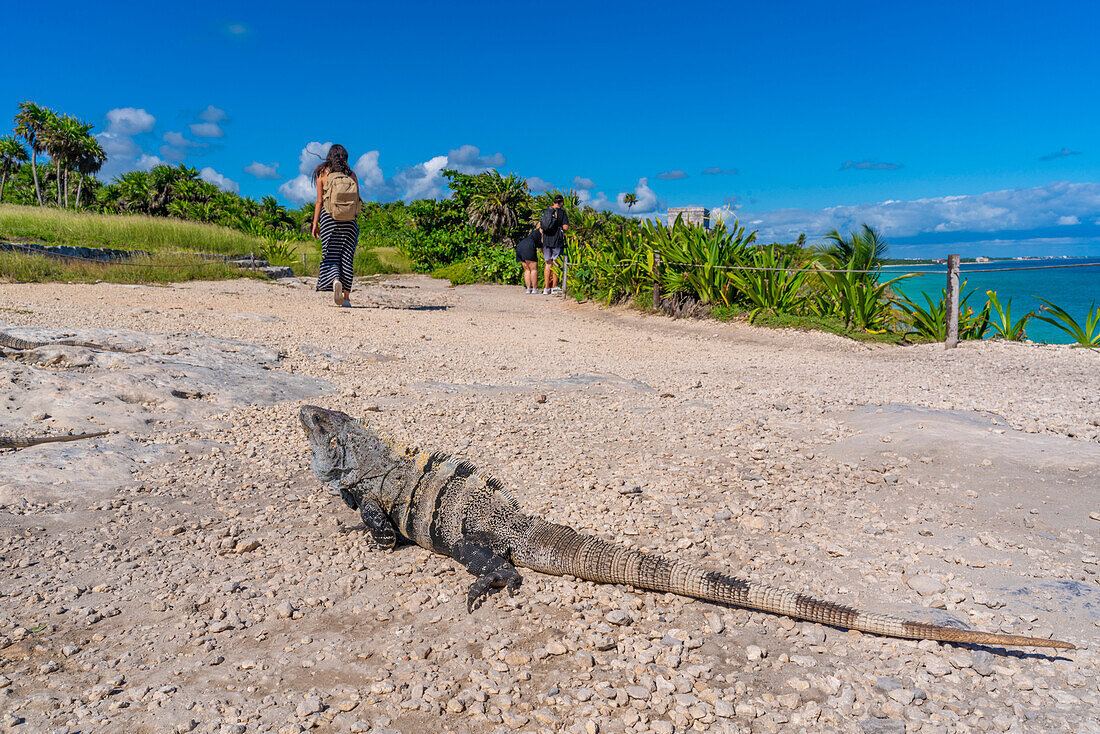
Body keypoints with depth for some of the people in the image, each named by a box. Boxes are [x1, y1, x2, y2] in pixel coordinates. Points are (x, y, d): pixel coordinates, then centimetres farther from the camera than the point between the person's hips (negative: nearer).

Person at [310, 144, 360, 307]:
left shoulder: (322, 173, 2)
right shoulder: (351, 175, 6)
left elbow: (319, 201, -2)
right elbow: (357, 200, 5)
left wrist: (315, 223, 1)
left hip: (328, 217, -2)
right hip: (349, 220, 2)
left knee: (331, 254, 2)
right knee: (347, 256, 5)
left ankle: (335, 281, -28)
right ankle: (346, 296, 6)